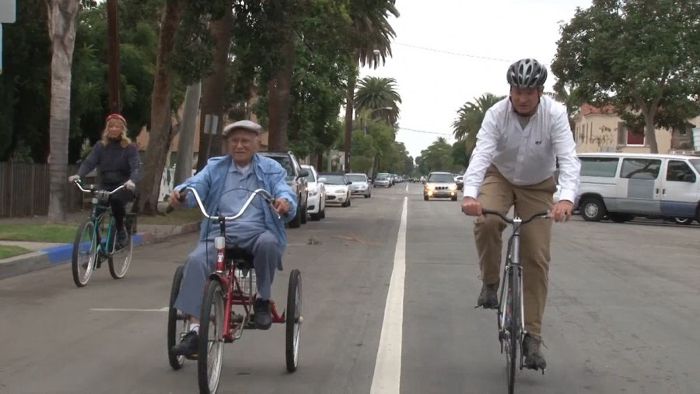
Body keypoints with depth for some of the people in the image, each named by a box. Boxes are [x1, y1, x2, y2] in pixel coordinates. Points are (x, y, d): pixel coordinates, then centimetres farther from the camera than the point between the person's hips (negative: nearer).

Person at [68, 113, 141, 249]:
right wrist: (78, 175, -28)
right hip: (105, 187, 3)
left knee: (116, 199, -37)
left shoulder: (130, 147, -3)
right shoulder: (100, 146, 6)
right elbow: (89, 162, -6)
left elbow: (136, 167, -16)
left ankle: (121, 232, -18)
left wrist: (132, 180, -39)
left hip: (124, 187, -3)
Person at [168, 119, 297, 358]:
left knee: (268, 242, -36)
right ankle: (194, 329, -29)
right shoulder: (215, 168, 18)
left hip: (257, 232, -1)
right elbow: (196, 185, 1)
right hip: (219, 233, 1)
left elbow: (284, 192, -4)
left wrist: (285, 202, -30)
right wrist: (180, 192, -24)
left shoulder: (271, 169, 13)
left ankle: (263, 300, -12)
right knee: (196, 261, -28)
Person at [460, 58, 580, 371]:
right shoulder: (496, 114, -24)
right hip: (500, 177, 0)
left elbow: (568, 158, -35)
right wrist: (470, 194, -53)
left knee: (537, 259, -6)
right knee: (486, 222, -33)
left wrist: (567, 198, -53)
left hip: (537, 186, 0)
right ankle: (490, 284, -7)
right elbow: (481, 154, -35)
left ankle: (532, 336, 2)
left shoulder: (555, 114, -25)